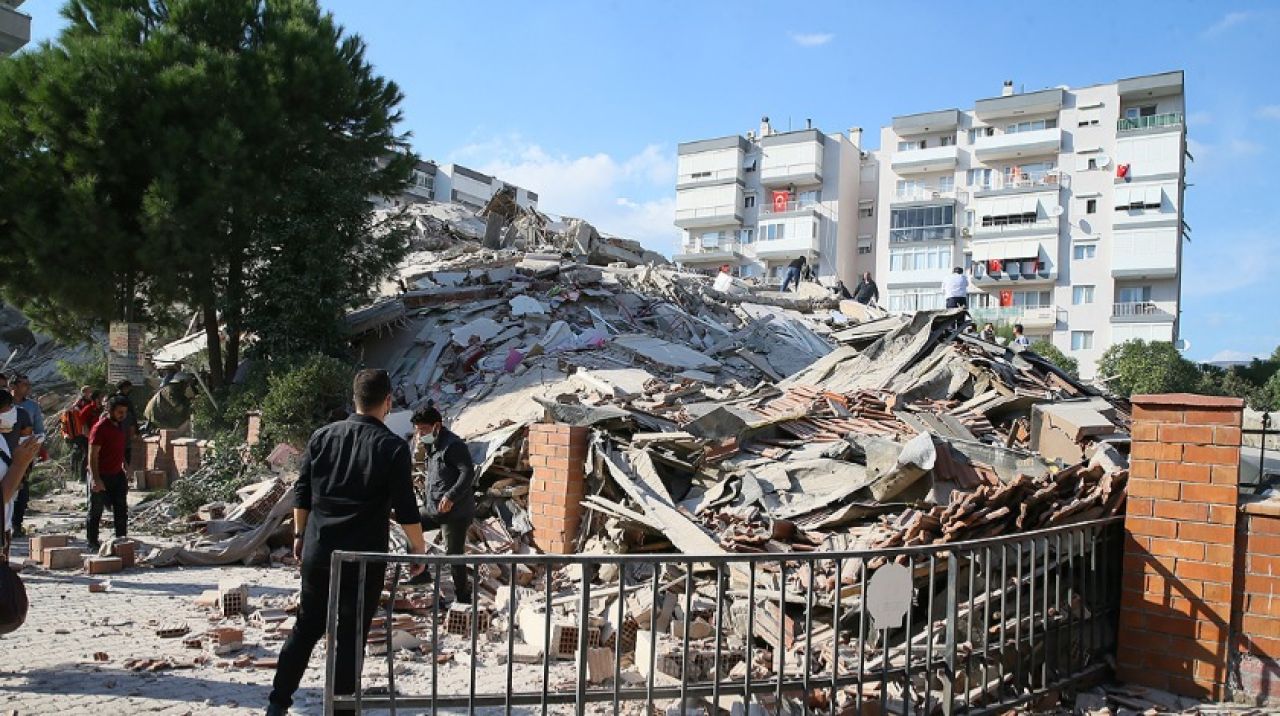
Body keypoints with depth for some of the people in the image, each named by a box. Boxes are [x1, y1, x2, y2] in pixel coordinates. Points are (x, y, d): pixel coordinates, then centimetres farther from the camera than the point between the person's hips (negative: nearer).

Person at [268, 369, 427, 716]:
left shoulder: (322, 436, 3)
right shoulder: (392, 446, -10)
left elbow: (302, 493, 8)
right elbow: (405, 507, -9)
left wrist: (300, 534, 20)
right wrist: (418, 547, 3)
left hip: (317, 551, 4)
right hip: (364, 557, -4)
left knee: (307, 627, 17)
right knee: (350, 635, 5)